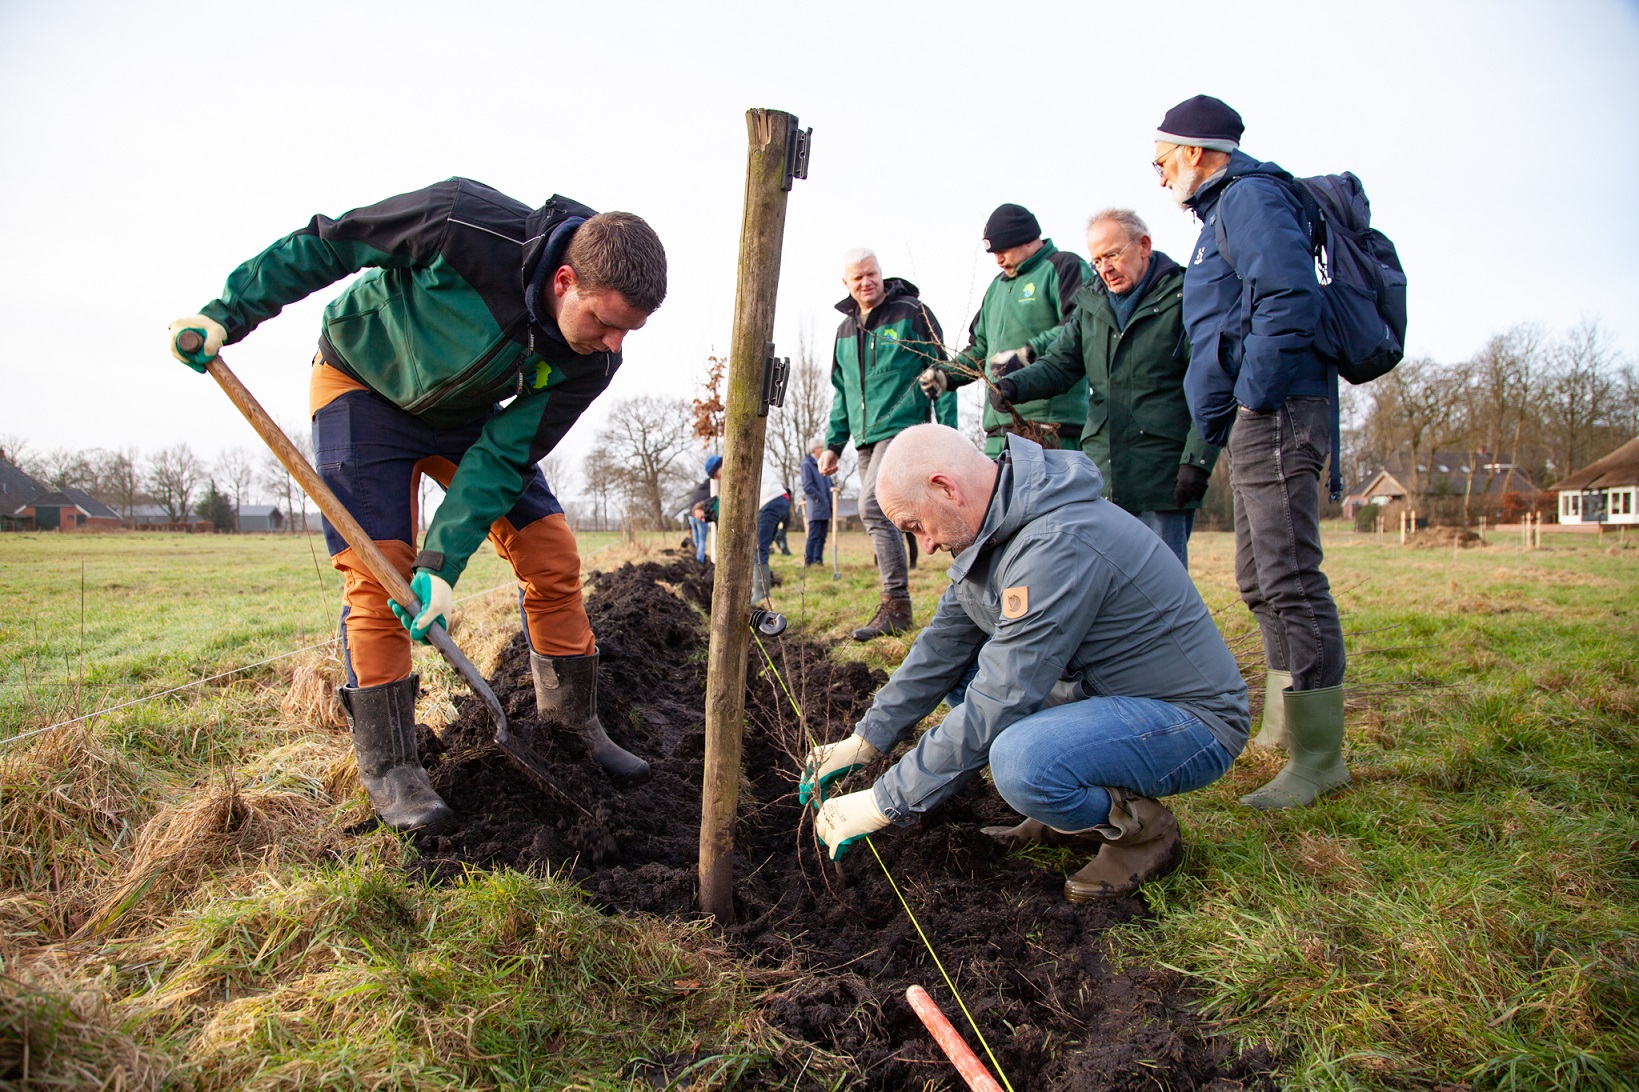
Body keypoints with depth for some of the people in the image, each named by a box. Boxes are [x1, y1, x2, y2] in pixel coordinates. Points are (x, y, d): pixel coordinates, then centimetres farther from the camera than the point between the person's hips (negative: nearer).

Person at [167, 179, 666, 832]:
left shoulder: (591, 358, -24)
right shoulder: (466, 225, -36)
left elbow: (505, 453, -21)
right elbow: (326, 244, -21)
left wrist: (443, 562, -27)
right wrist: (225, 315, -18)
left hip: (467, 414, 4)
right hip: (364, 386, -3)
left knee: (551, 553, -5)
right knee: (377, 574, -14)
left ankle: (573, 726, 10)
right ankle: (387, 765, -2)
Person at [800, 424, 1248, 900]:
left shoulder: (1057, 548, -29)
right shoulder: (995, 530, 2)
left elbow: (996, 709, -28)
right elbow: (941, 646, 11)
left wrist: (884, 803, -20)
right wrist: (863, 743, 10)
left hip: (1194, 720, -9)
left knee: (1020, 760, -33)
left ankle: (1144, 829, -2)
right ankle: (1076, 813, 13)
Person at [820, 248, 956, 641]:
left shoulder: (911, 313, -2)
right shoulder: (846, 330, 17)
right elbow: (841, 392, 23)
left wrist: (947, 431, -10)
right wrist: (833, 443, 17)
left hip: (902, 429, -7)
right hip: (867, 439, 8)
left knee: (872, 507, -21)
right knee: (879, 516, 8)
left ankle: (896, 606, -19)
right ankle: (895, 607, 17)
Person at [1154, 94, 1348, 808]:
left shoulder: (1251, 197, -6)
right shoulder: (1227, 210, 26)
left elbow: (1292, 302, -21)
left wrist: (1251, 398, -19)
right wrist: (1215, 433, 20)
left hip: (1274, 412, -11)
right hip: (1254, 419, 11)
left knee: (1290, 579, -11)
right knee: (1260, 581, 15)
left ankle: (1318, 755, -6)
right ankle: (1284, 723, 25)